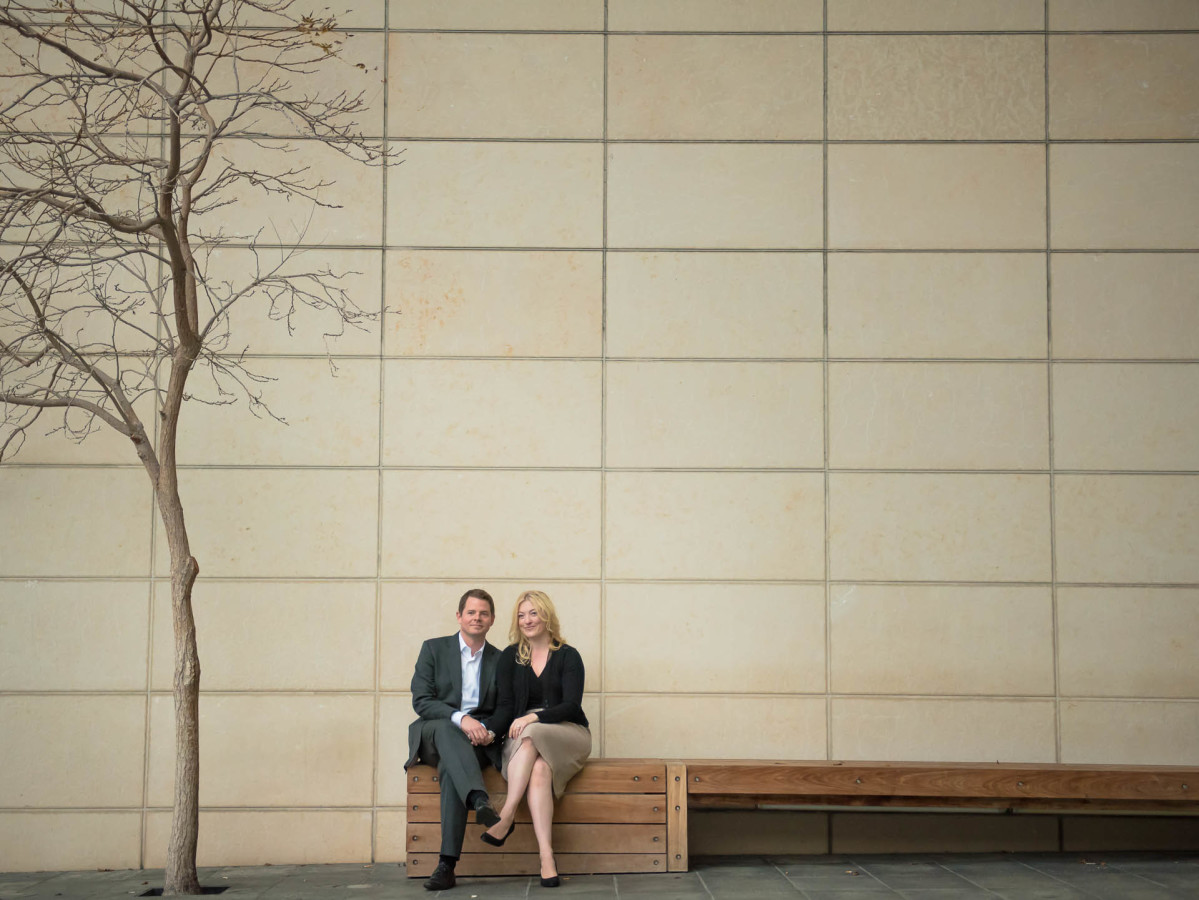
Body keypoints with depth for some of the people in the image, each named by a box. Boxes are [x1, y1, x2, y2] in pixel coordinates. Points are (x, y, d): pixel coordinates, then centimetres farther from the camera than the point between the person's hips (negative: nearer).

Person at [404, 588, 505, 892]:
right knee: (447, 728, -38)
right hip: (432, 735, 0)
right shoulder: (434, 649, 9)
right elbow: (421, 701, -3)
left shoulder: (500, 660, 15)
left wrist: (488, 729, -13)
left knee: (452, 769, -35)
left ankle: (447, 864, -42)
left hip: (478, 740, 0)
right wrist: (460, 718, -20)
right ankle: (481, 802, -59)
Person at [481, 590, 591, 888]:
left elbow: (571, 705, -6)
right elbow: (505, 705, 6)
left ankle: (506, 816, -38)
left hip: (567, 734, -1)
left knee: (531, 736, -37)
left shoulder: (568, 656, 4)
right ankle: (546, 856, -44)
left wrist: (534, 717, -22)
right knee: (540, 769, -35)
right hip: (522, 738, 1)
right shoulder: (510, 657, 12)